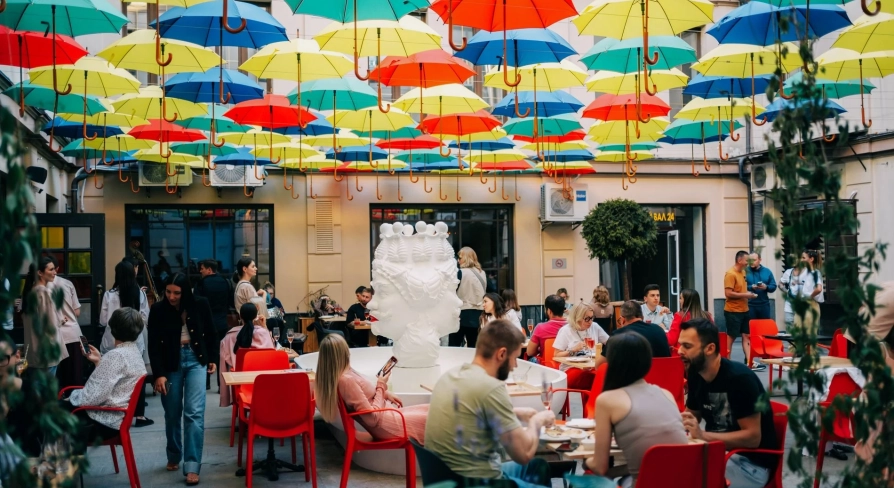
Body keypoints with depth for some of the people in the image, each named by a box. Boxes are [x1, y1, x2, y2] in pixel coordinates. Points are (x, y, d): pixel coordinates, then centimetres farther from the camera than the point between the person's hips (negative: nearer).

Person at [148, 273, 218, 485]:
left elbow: (210, 333, 5)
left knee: (194, 412, -10)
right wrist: (159, 374, -14)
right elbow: (154, 345, -9)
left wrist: (213, 358, 9)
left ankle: (192, 466, -10)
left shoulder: (200, 304, -9)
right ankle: (174, 456, 32)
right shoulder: (158, 310, -10)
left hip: (196, 359, -1)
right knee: (172, 413, 9)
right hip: (171, 362, 1)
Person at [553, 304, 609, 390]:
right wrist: (574, 350, -12)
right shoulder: (565, 330, 0)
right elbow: (557, 356, -2)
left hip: (592, 368, 5)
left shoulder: (594, 327, 12)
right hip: (571, 369, -5)